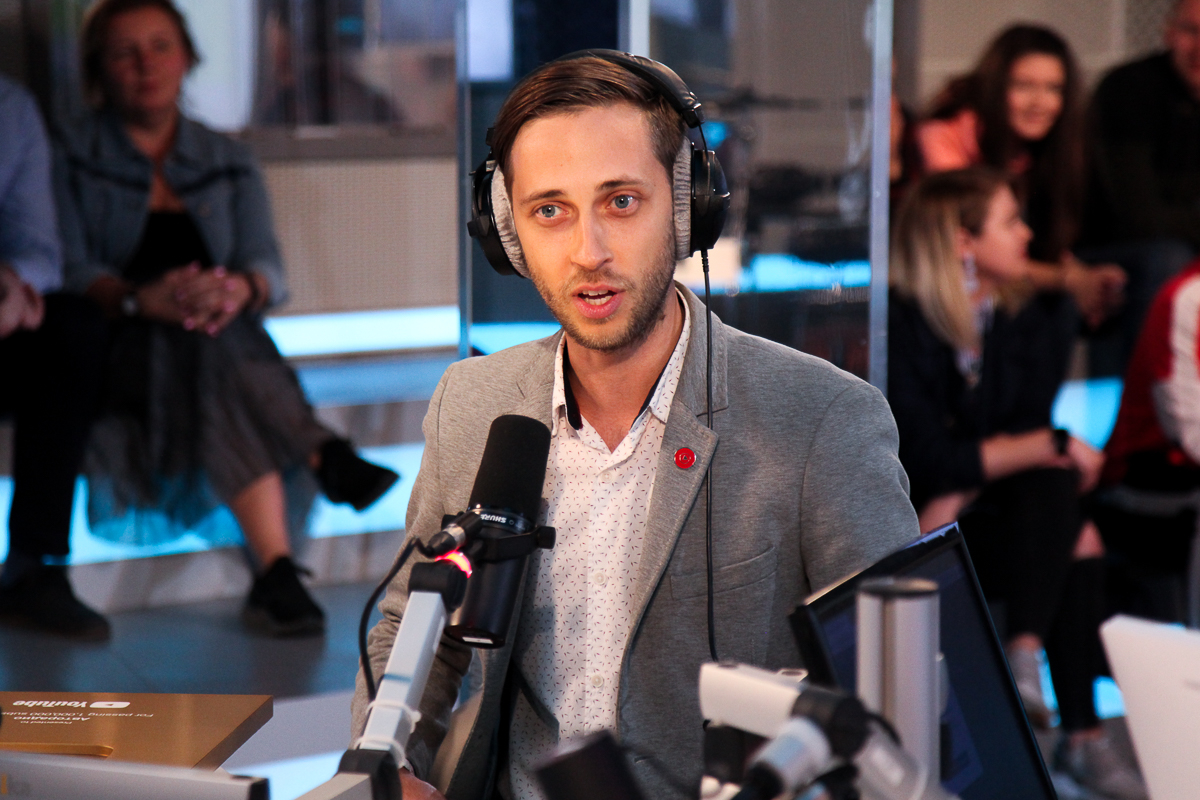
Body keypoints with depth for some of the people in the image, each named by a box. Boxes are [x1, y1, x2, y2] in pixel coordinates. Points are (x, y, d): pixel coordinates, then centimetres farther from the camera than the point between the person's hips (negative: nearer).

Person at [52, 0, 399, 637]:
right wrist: (141, 299, -28)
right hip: (116, 352, -2)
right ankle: (324, 456, -44)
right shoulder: (72, 160, 8)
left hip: (222, 341, 2)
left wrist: (240, 289, -23)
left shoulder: (229, 164, 18)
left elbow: (268, 268, 4)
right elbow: (67, 271, -6)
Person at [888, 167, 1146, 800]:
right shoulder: (898, 326, -14)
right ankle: (1082, 735, -21)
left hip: (997, 517, 6)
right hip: (915, 530, -6)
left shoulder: (1035, 318, 5)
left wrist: (960, 495, -20)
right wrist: (1054, 446, -17)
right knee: (1076, 542, -26)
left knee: (1051, 487, -26)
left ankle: (1026, 654, -26)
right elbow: (929, 457, -19)